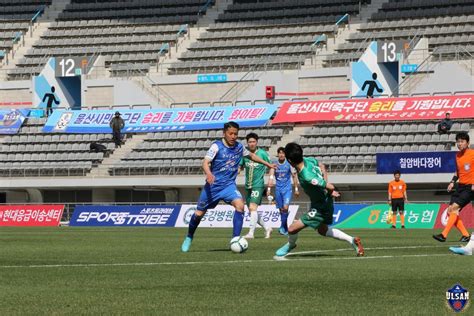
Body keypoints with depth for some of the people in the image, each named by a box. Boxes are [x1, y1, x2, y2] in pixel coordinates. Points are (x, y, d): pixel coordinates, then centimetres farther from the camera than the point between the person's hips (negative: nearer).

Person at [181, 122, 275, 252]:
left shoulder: (239, 147, 1)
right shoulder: (217, 146, -13)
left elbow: (251, 155, 22)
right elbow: (205, 162, -25)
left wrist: (268, 164, 26)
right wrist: (208, 173, -46)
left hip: (229, 185, 2)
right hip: (213, 185, -2)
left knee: (240, 205, -25)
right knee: (199, 213, 6)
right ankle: (189, 237, 34)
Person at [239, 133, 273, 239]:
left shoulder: (262, 153, -6)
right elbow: (240, 167, 15)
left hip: (258, 185, -6)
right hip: (248, 186, 6)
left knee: (252, 207, -20)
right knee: (251, 210, 10)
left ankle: (251, 233, -23)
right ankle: (267, 228, 28)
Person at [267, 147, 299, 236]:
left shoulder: (289, 163, -5)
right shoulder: (274, 164, -1)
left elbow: (294, 176, 4)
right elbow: (271, 177, -8)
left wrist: (296, 189, 5)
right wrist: (269, 189, -19)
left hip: (287, 189, -2)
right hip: (278, 189, 2)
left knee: (285, 208, -19)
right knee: (281, 209, 6)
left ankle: (283, 227, -6)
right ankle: (285, 229, 17)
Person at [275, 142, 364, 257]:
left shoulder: (306, 177, -37)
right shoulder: (308, 160, -11)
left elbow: (331, 187, -35)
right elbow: (320, 165, 13)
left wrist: (329, 193, -12)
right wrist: (324, 182, 6)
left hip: (320, 208, -9)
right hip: (326, 203, 9)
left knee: (292, 229, -5)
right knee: (322, 230, 30)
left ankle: (290, 245, 27)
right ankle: (352, 240, 30)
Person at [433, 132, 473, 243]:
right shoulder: (457, 155, 12)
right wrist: (453, 182, 11)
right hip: (460, 186, 8)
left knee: (454, 208, -20)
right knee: (450, 212, -2)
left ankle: (444, 235, -23)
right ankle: (465, 235, 6)